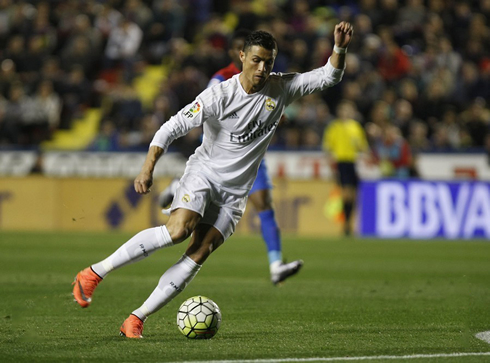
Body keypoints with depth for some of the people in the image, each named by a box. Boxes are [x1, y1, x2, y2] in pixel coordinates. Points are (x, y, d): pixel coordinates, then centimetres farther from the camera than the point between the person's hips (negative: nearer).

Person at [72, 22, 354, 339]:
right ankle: (95, 273, -18)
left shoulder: (281, 89, -2)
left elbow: (329, 77, 2)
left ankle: (136, 320, -9)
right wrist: (148, 169, -27)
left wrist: (340, 48, -18)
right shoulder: (219, 96, -15)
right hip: (203, 172, -4)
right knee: (178, 230, -29)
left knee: (199, 254, -11)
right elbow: (172, 128, -16)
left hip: (235, 192, 4)